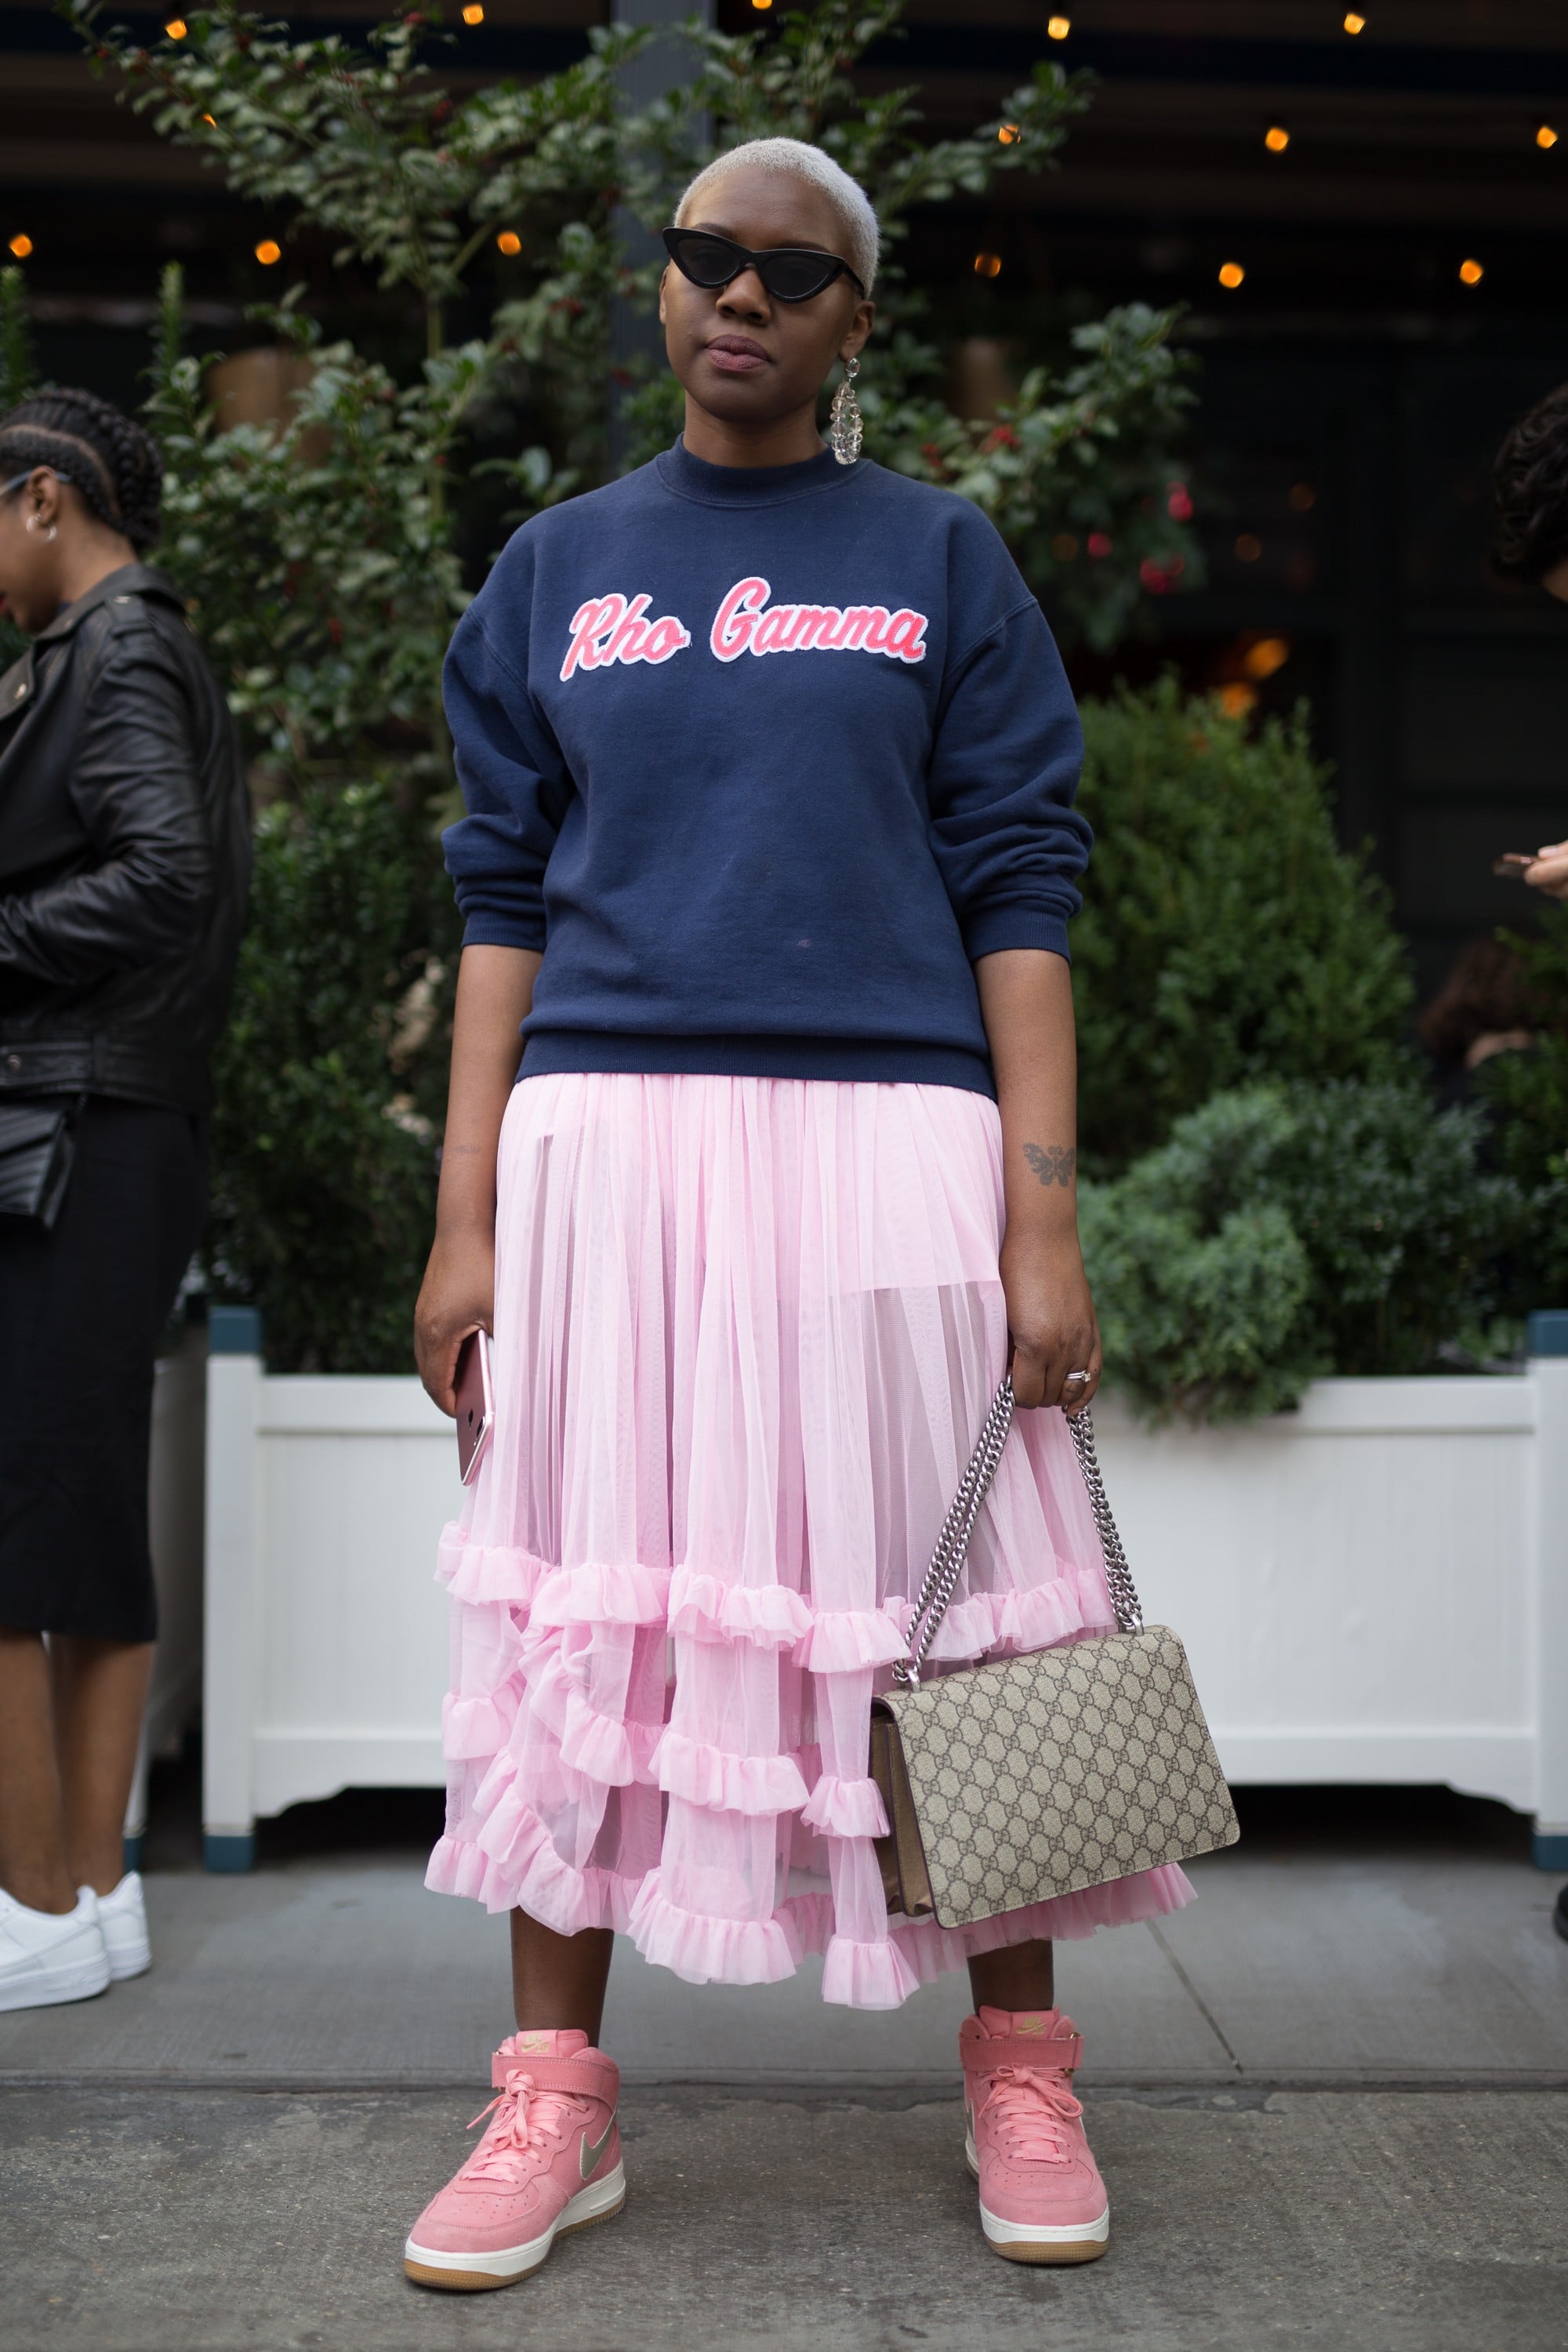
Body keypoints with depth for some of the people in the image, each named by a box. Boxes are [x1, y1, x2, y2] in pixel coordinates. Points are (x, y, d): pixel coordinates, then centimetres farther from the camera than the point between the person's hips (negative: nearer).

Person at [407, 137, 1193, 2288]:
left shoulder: (941, 562, 8)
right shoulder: (560, 570, 13)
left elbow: (1016, 891, 3)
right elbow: (504, 895, 10)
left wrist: (1046, 1224, -6)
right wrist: (467, 1215, 2)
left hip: (885, 1138, -1)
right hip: (608, 1134, 2)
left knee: (936, 1588, 3)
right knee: (593, 1594, 3)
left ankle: (1020, 2077, 19)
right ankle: (556, 2100, 14)